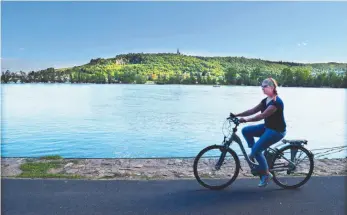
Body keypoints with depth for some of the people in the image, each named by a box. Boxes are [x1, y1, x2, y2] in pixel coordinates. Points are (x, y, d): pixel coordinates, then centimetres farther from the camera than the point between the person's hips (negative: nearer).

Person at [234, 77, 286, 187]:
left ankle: (266, 174, 4)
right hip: (267, 127, 9)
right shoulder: (265, 100, 7)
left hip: (277, 131, -9)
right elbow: (253, 110, 5)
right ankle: (254, 152, 12)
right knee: (245, 130, -2)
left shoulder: (276, 101, -22)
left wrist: (246, 120, -36)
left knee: (257, 149, -14)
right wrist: (237, 115, -3)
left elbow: (262, 115, -31)